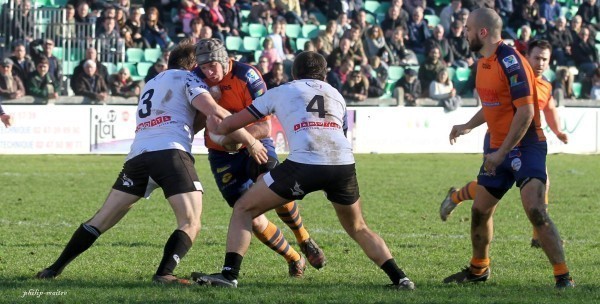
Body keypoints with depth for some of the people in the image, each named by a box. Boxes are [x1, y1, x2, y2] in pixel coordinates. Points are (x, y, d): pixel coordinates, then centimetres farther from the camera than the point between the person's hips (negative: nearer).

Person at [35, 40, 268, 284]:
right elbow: (214, 111, -2)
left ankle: (55, 269, 14)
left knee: (101, 221, 13)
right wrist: (250, 140, 1)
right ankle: (164, 274, -27)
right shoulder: (187, 78, 12)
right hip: (171, 153, -6)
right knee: (191, 224, -7)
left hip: (138, 156, 6)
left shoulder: (151, 84, 35)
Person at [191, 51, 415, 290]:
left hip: (305, 162, -3)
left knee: (243, 209, 12)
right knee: (357, 228, 27)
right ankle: (400, 278, 15)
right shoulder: (336, 96, 31)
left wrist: (217, 128, 51)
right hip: (344, 163, 3)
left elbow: (233, 123, 29)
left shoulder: (281, 92, 24)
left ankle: (230, 274, -3)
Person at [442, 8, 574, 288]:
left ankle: (563, 277, -17)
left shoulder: (510, 61, -20)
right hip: (498, 147, 9)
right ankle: (478, 270, 34)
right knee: (479, 210, 14)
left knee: (535, 210, -21)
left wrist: (501, 154, -22)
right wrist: (468, 126, 17)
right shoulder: (484, 62, 9)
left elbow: (525, 112, -23)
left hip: (525, 146, -9)